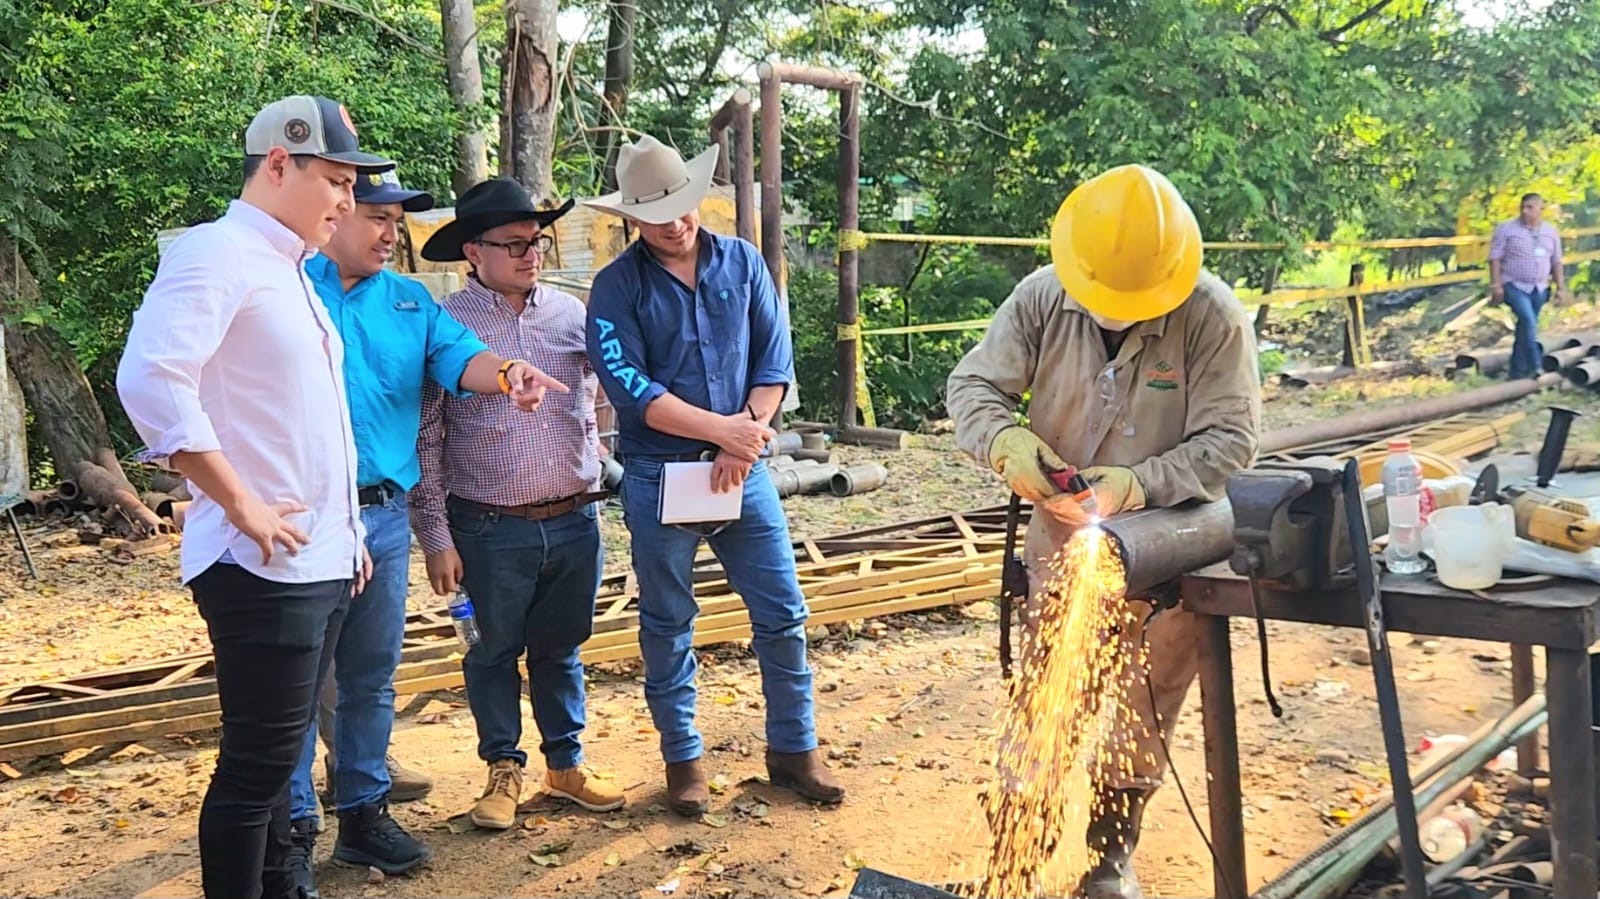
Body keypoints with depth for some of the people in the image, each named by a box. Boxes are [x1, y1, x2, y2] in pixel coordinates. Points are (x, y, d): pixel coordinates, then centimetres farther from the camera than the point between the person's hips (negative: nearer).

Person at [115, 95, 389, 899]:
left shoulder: (290, 272, 17)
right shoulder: (218, 252, -12)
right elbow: (149, 382, -26)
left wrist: (345, 533, 19)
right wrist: (242, 508, -22)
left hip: (321, 563, 9)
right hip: (262, 567, -9)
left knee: (276, 755, 18)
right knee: (255, 764, -1)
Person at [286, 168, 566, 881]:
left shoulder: (411, 301, 12)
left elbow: (460, 358, -4)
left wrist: (505, 373, -27)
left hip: (383, 512, 4)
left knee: (371, 675, 13)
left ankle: (363, 810, 27)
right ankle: (291, 824, 14)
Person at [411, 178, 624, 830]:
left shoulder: (570, 312, 5)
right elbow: (424, 440, -6)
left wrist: (592, 494, 12)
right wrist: (436, 536, -7)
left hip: (573, 521, 3)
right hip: (491, 530, -3)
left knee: (561, 649, 16)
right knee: (495, 652, 11)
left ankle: (566, 763, 31)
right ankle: (503, 769, 29)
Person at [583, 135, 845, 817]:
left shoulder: (742, 263, 4)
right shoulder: (616, 287, -5)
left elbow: (774, 360, 1)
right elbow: (629, 387, -14)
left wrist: (744, 441, -12)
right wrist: (722, 429, -18)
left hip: (742, 471, 2)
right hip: (658, 476, -2)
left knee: (782, 614, 5)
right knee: (667, 625, 9)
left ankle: (793, 747, 22)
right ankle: (683, 759, 25)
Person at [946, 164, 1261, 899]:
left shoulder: (1213, 317, -20)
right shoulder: (1041, 298, -13)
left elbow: (1228, 440, -19)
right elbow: (972, 384, -6)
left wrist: (1132, 487, -33)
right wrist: (1006, 440, -28)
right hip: (1062, 541, 2)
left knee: (1137, 721, 11)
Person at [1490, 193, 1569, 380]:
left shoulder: (1551, 232, 9)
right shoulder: (1506, 229, -5)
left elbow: (1556, 262, 15)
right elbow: (1495, 258, -7)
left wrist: (1560, 287, 10)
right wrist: (1496, 285, -13)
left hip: (1539, 289, 5)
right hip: (1514, 286, -5)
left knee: (1526, 327, 9)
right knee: (1528, 321, -22)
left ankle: (1518, 371, 17)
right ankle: (1534, 367, -19)